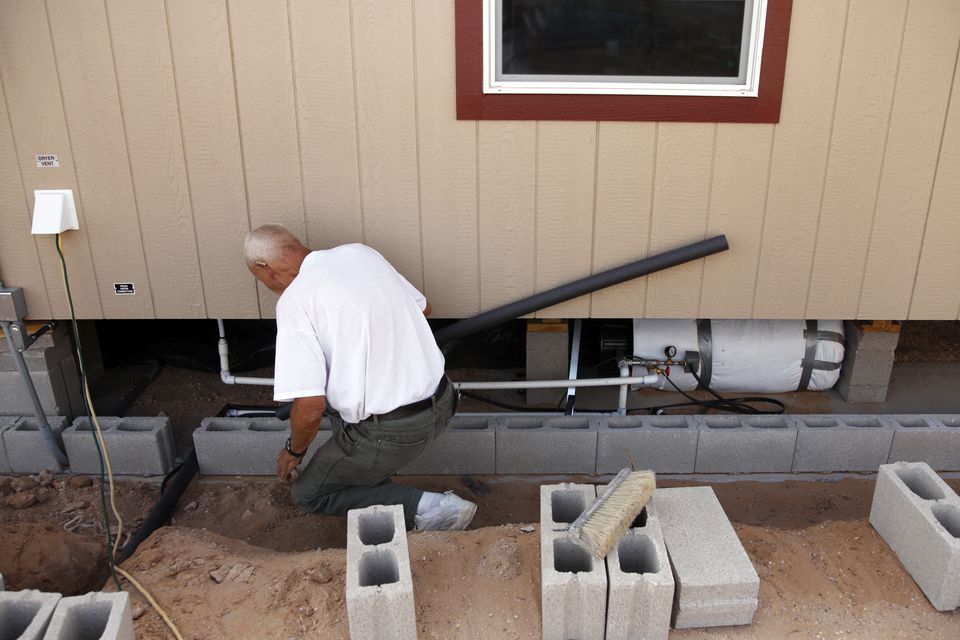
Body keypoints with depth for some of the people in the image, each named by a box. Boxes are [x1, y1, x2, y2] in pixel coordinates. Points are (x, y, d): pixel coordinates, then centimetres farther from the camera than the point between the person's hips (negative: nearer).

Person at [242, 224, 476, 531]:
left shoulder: (294, 299, -15)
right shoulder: (360, 252, 5)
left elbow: (309, 407, -19)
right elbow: (423, 308, 19)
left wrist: (294, 451, 2)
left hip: (390, 434, -8)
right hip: (439, 405, 8)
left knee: (308, 494, 16)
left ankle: (425, 507, -1)